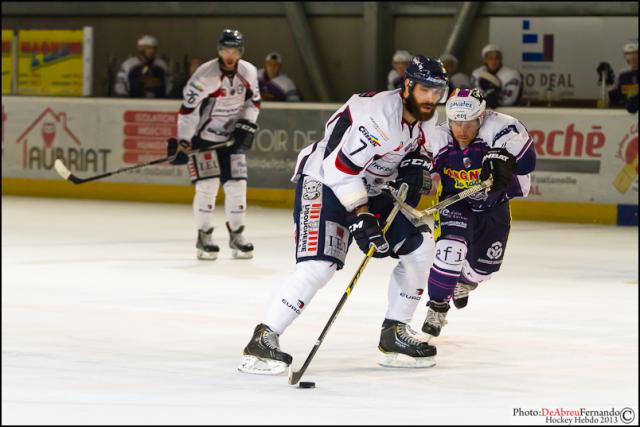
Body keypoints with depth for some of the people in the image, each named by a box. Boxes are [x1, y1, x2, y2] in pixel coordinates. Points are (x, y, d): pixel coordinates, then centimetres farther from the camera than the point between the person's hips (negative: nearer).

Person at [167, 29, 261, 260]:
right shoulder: (205, 75, -21)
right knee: (208, 184, -12)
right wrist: (182, 142, -21)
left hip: (231, 137, 5)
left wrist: (246, 128, -4)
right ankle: (204, 237, -1)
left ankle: (236, 235, 14)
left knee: (237, 184, 1)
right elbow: (187, 109, -19)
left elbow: (253, 102, 9)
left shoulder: (249, 72, -5)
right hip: (203, 137, -5)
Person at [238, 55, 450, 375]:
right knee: (319, 265, -24)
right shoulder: (379, 115, -29)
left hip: (371, 188, 9)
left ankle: (394, 335, 15)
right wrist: (361, 217, -29)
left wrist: (414, 167, -3)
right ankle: (262, 340, -19)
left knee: (419, 247, 6)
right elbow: (340, 167, -29)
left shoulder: (426, 118, -1)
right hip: (324, 181, -9)